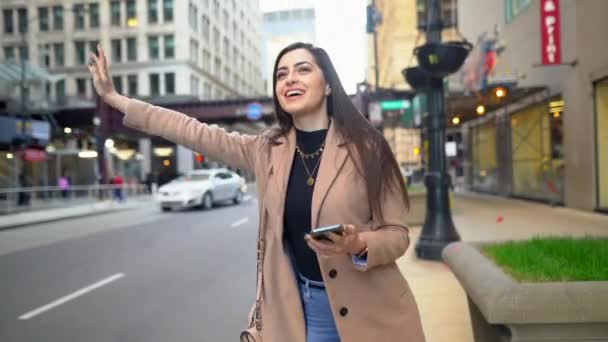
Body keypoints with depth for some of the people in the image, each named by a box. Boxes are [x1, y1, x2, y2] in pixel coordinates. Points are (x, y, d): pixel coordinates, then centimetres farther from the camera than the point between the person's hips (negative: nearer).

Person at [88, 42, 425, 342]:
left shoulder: (365, 146, -10)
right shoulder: (267, 149, -1)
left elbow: (397, 233, -7)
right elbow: (197, 133, 3)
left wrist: (359, 245, -28)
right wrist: (114, 98, 5)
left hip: (370, 310, -2)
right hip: (302, 306, 3)